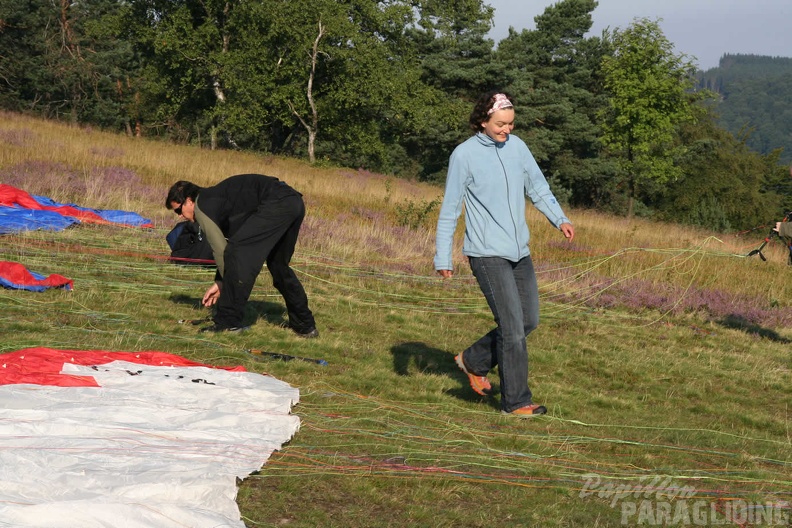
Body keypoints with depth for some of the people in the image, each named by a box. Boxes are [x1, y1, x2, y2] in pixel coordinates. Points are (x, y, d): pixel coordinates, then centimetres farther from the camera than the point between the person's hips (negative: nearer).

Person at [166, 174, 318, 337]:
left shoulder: (201, 206, 0)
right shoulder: (213, 198, 28)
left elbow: (219, 249, -2)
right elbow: (224, 243, 33)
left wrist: (221, 282, 10)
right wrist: (219, 283, 31)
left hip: (275, 205, -10)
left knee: (237, 253, -8)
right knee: (278, 265, 23)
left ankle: (228, 322, -7)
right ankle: (306, 326, 30)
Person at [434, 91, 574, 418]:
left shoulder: (517, 146, 6)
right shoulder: (464, 155, -9)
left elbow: (538, 187, 14)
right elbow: (450, 210, -5)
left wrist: (559, 219, -3)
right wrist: (443, 258, -7)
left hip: (519, 251, 7)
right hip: (487, 254, -7)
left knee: (529, 320, 12)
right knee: (513, 327, -8)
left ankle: (474, 361, 31)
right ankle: (515, 402, 4)